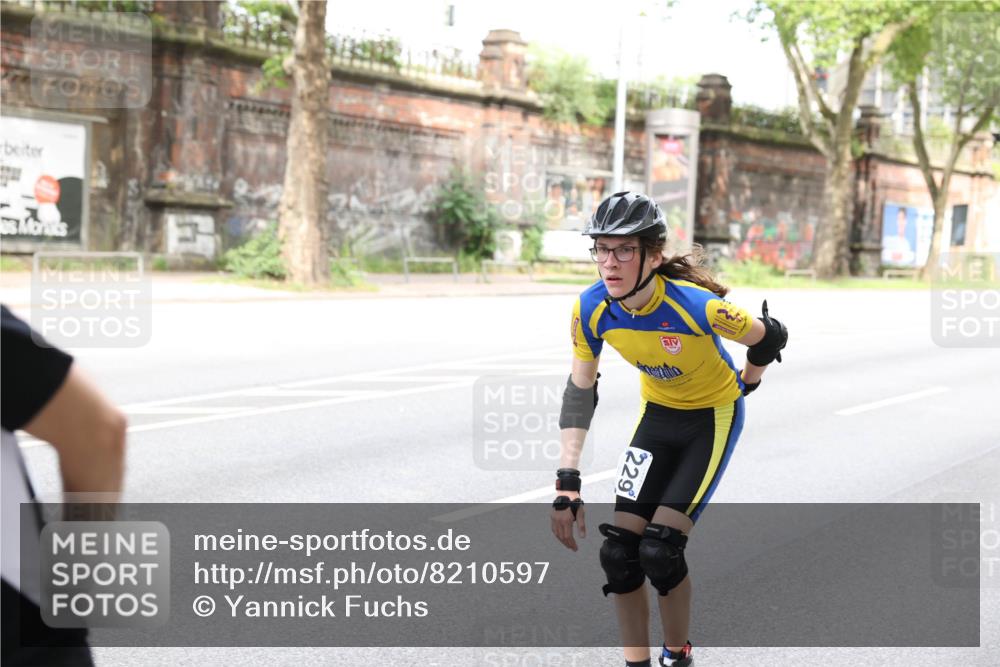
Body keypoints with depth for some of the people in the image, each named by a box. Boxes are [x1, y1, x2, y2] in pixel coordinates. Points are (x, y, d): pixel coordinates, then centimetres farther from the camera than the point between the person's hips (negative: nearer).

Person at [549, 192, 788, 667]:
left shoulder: (696, 305, -34)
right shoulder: (592, 308, -21)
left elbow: (771, 337, -16)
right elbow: (580, 390, -10)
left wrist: (745, 385, 4)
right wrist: (567, 482, -15)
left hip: (713, 418, -4)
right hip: (657, 414, 4)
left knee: (659, 551, -14)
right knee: (619, 551, -5)